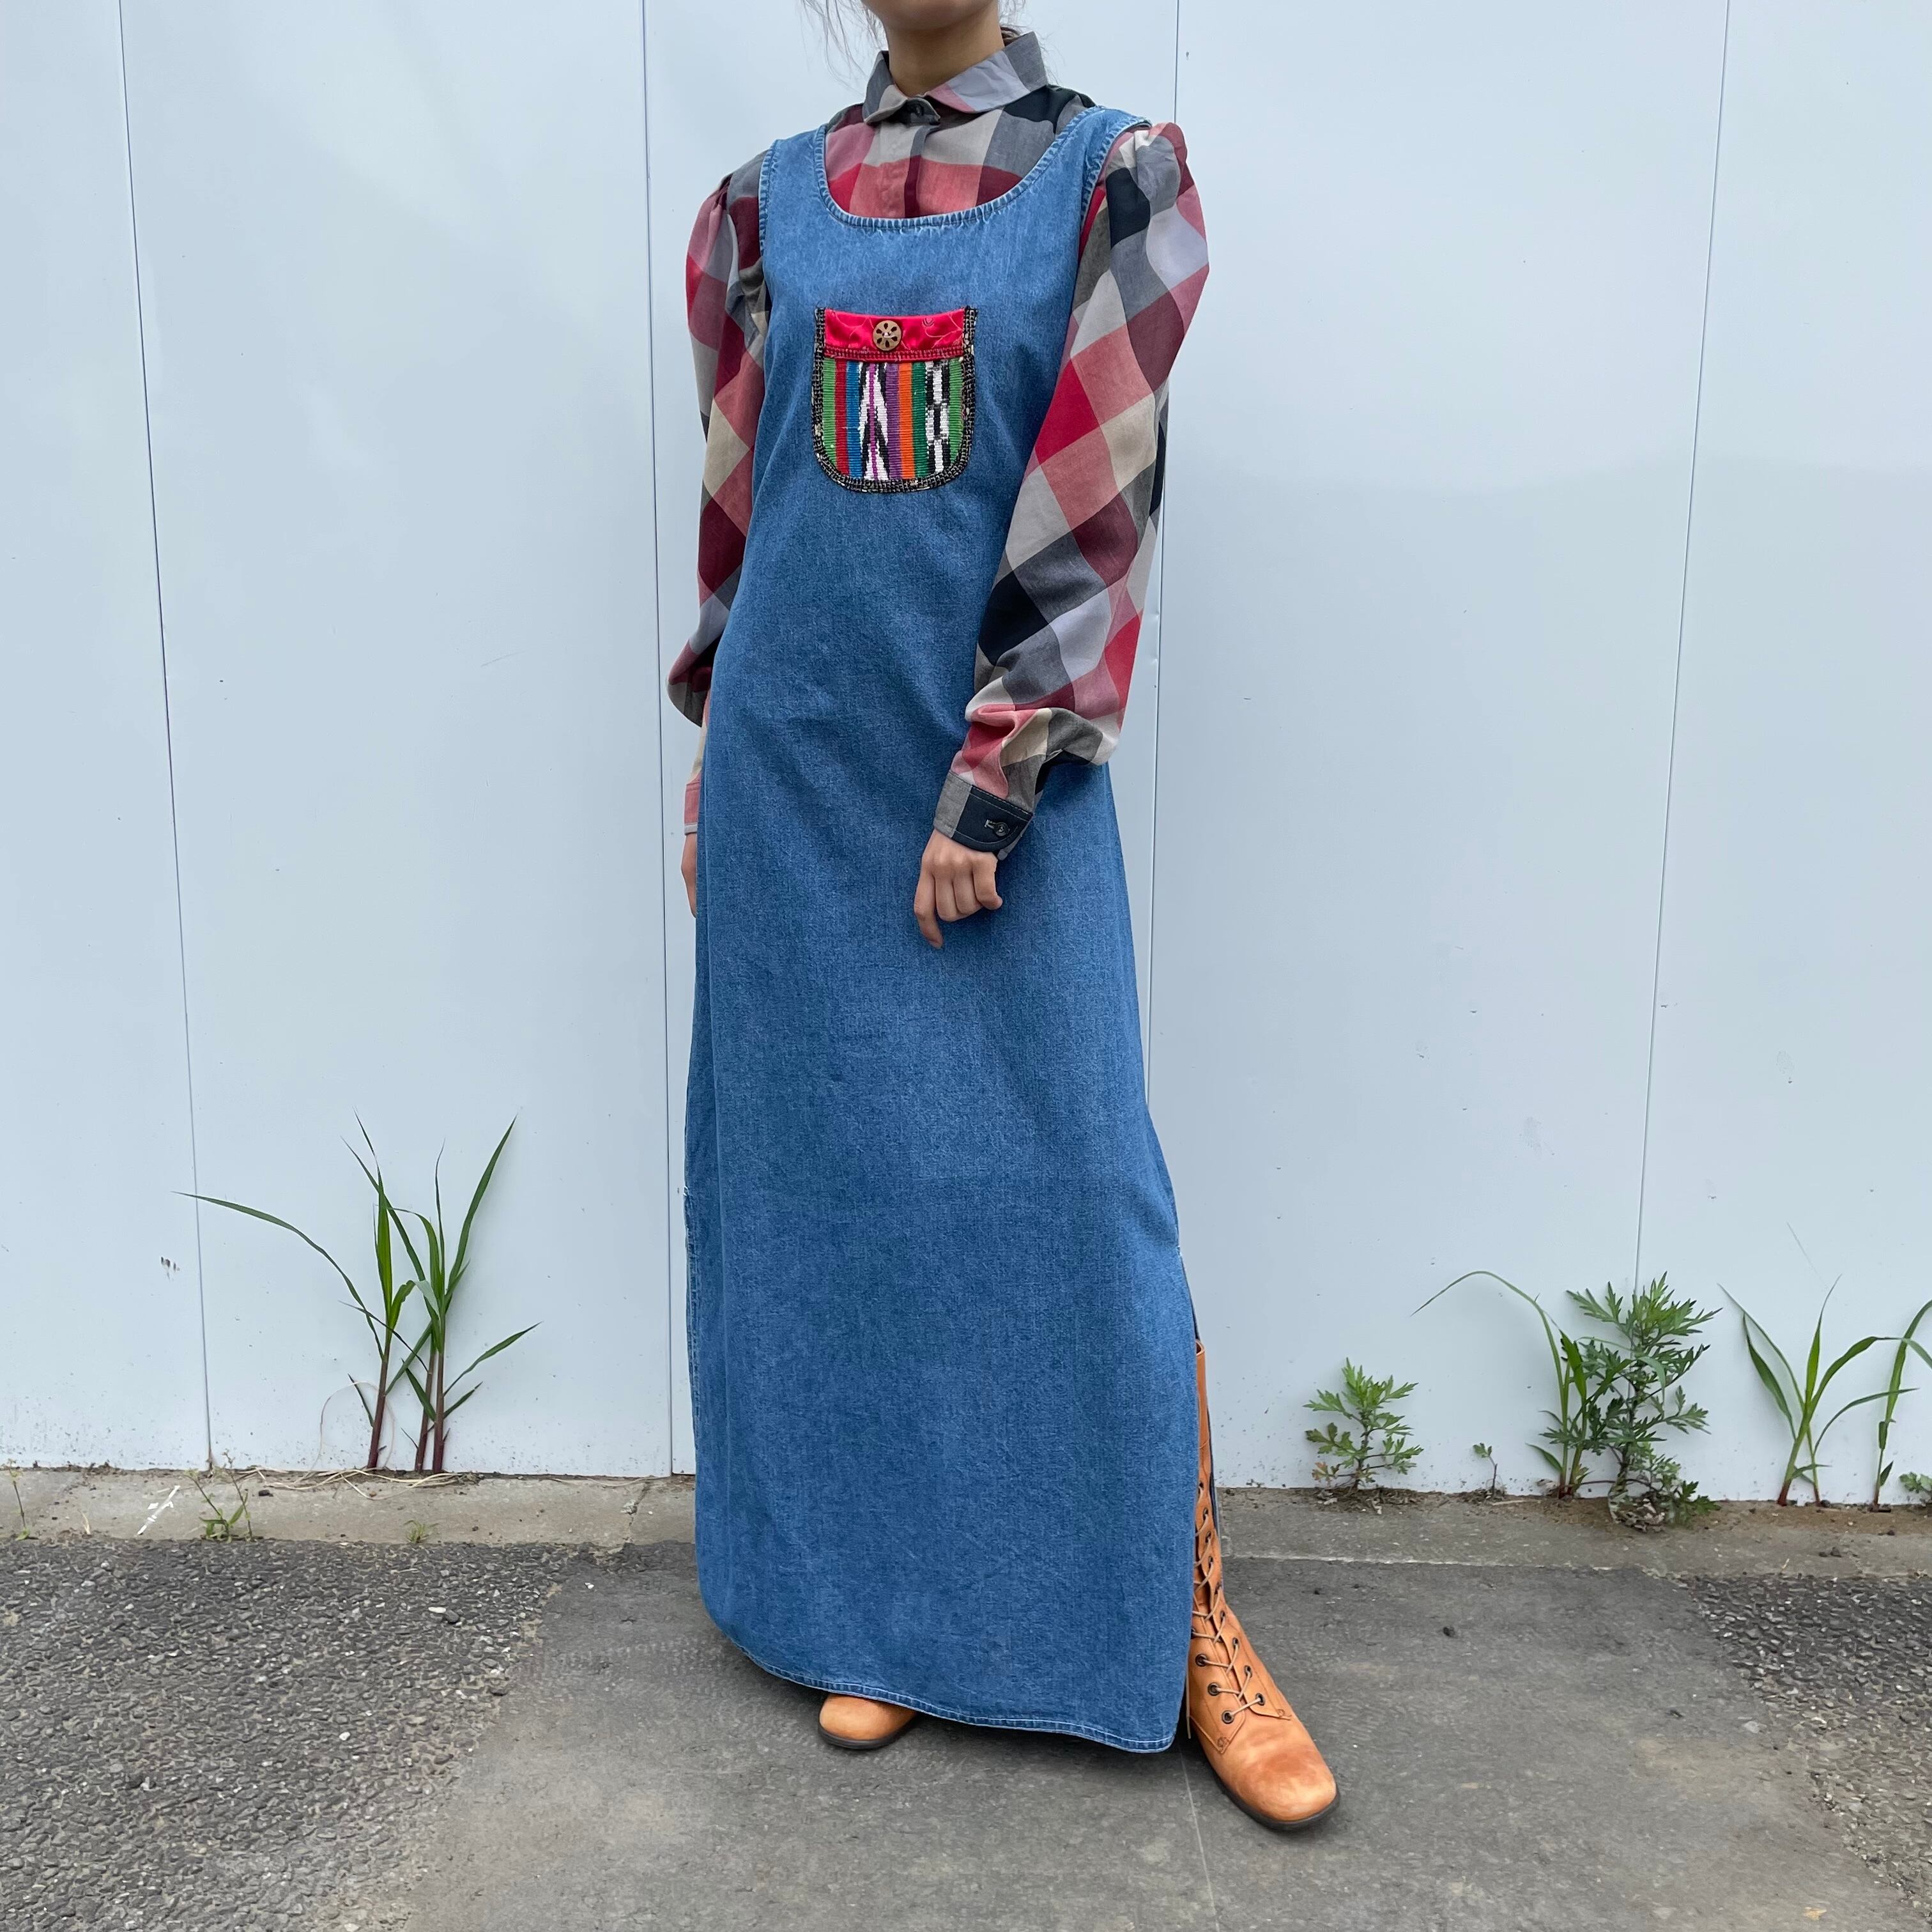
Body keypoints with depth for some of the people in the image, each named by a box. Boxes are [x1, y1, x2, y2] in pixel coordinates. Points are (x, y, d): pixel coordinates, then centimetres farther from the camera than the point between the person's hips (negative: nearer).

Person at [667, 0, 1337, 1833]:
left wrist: (993, 778, -13)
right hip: (798, 771, 3)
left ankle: (1189, 1620, 17)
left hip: (1000, 770, -3)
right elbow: (736, 500, 13)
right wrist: (717, 755, 11)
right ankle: (882, 1605, 26)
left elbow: (1100, 508, -8)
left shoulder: (1110, 175, 1)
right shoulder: (769, 203, 11)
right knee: (836, 1178, 8)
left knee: (1070, 1183, -1)